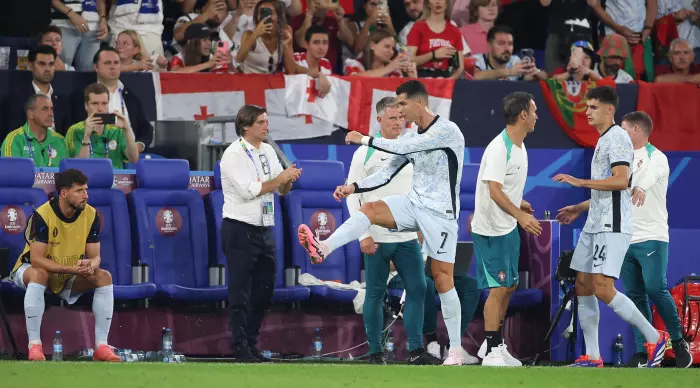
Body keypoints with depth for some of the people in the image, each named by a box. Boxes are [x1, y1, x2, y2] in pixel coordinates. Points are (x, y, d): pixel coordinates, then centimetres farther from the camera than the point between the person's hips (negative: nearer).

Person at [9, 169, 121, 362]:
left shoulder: (91, 215, -9)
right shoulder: (42, 215, -24)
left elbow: (94, 256, -5)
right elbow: (36, 259, -28)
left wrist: (90, 265, -31)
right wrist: (71, 268, -37)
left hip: (69, 280, 5)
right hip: (29, 269, -5)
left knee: (104, 277, -18)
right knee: (38, 274, -39)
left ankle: (101, 346, -19)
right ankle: (34, 346, -38)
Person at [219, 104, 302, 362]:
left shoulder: (268, 152, 12)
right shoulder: (234, 155, -11)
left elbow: (281, 190, 15)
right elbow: (249, 190, -20)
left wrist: (290, 180, -7)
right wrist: (280, 178, -13)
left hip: (264, 229, 8)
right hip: (240, 230, -7)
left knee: (264, 290, 10)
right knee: (240, 293, -4)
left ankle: (251, 343, 19)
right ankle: (240, 348, -2)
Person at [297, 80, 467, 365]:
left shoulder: (447, 130, -15)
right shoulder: (411, 137, 9)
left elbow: (404, 148, -25)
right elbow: (387, 174, 11)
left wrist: (365, 140, -19)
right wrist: (354, 187, -2)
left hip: (440, 212, -7)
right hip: (414, 204, 7)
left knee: (443, 279, -5)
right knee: (370, 209, -19)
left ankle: (456, 350, 2)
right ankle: (323, 249, -36)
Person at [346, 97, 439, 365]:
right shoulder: (366, 152, -5)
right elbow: (353, 195, -6)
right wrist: (363, 235, -12)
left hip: (408, 237, 4)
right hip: (377, 238, -4)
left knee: (417, 290, -2)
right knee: (375, 295, 1)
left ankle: (416, 350, 1)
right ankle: (375, 352, 7)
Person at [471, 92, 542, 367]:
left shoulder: (518, 147, 9)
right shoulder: (499, 148, -21)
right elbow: (495, 191, -28)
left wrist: (520, 204, 20)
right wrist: (519, 215, -35)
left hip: (508, 228, 10)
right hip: (491, 230, -10)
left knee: (509, 287, 13)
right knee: (498, 288, -7)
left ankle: (494, 344, 23)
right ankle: (492, 352, -2)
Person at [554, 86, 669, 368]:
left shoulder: (617, 138, -11)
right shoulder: (603, 141, 20)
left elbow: (621, 181, -23)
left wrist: (580, 182, -21)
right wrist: (579, 208, 26)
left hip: (612, 227, -10)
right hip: (595, 225, 10)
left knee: (602, 288, -16)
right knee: (583, 287, 6)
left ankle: (653, 337, -6)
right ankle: (592, 357, 8)